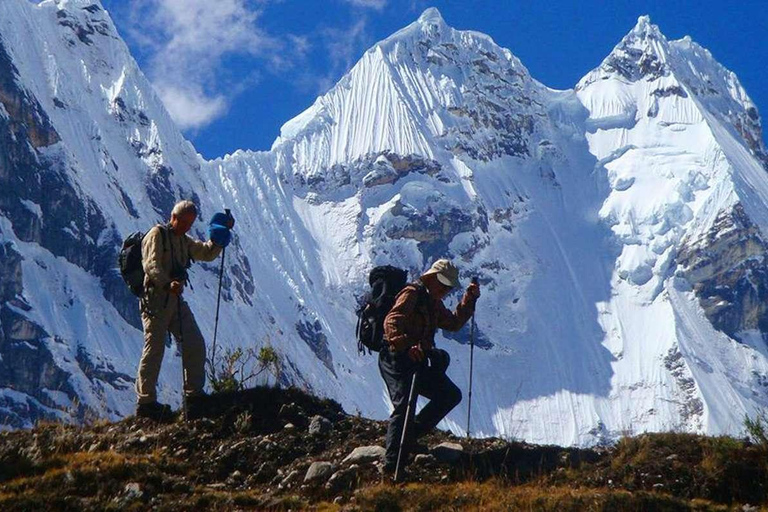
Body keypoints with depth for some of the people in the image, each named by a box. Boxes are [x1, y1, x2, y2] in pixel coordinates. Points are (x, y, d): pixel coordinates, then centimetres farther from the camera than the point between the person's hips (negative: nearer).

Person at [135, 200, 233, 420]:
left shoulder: (184, 242, 21)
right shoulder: (157, 235, -5)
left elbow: (207, 253, 26)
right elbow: (151, 265, -19)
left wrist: (221, 234, 12)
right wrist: (167, 284, -35)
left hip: (176, 299, 8)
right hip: (156, 299, -8)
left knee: (195, 344, 5)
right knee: (154, 349, -7)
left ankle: (194, 394, 15)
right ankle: (146, 402, -2)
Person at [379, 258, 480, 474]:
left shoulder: (433, 302, 21)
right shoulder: (412, 294, -9)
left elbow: (453, 323, 31)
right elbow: (392, 322, -23)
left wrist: (470, 299, 23)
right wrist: (407, 346, -37)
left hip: (419, 362, 9)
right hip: (398, 359, -9)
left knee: (451, 395, 9)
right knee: (405, 405, -20)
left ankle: (411, 434, 10)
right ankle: (392, 462, -21)